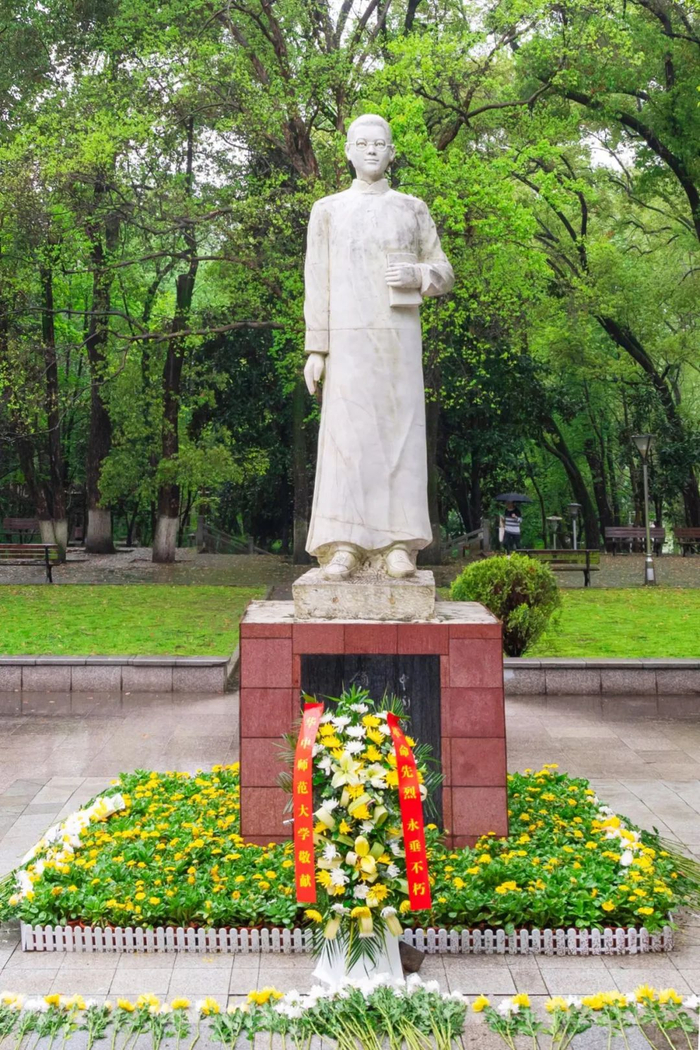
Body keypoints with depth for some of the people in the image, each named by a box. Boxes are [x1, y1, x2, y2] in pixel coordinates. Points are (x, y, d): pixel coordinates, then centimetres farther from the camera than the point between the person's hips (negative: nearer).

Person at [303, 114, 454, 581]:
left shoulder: (413, 209, 15)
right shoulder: (328, 210, 13)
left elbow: (444, 274, 14)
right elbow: (317, 284, 7)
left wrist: (417, 275, -10)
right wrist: (315, 349, -1)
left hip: (400, 334, 1)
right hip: (348, 337, -1)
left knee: (399, 432, -5)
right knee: (346, 436, -9)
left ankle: (398, 546, -4)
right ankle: (344, 547, -9)